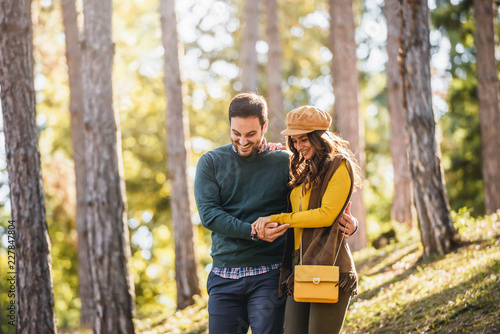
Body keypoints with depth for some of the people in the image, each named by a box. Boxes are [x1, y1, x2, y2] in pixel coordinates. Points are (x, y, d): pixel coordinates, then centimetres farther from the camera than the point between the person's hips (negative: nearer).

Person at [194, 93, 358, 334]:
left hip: (269, 275, -1)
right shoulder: (211, 163, 6)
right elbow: (208, 213, -6)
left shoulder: (284, 162, 5)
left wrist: (348, 222, -11)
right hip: (224, 276, 1)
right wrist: (253, 231, -19)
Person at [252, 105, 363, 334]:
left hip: (328, 267, -7)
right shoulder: (304, 174, 22)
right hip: (300, 272, 7)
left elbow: (326, 215, -10)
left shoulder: (339, 166, -1)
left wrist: (277, 218, -5)